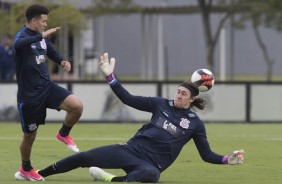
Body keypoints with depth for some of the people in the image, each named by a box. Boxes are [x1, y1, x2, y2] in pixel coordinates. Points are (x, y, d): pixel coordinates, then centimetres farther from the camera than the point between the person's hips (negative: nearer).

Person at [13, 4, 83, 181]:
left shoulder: (42, 37, 5)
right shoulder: (23, 35, -17)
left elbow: (51, 51, 24)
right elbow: (18, 44, -43)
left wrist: (62, 61, 1)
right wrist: (41, 35, -58)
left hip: (47, 87, 6)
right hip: (29, 95, -6)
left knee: (77, 106, -16)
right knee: (30, 135, 6)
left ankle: (63, 134, 11)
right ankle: (25, 169, 31)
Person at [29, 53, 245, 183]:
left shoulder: (195, 123, 4)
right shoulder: (162, 104, 9)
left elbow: (207, 155, 6)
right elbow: (129, 99, 7)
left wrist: (227, 159, -13)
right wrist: (110, 76, 1)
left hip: (151, 163, -3)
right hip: (133, 149, 3)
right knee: (85, 157, -7)